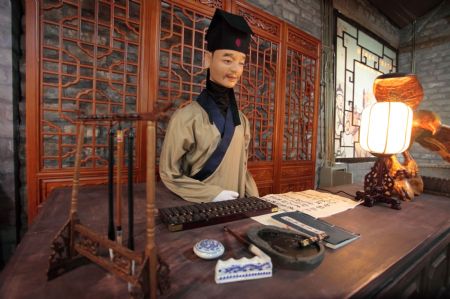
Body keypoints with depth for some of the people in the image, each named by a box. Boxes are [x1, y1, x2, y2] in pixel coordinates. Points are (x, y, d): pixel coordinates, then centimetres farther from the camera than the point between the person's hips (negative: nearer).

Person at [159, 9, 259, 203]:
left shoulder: (241, 119, 4)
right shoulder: (186, 117, -12)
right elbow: (168, 174, -8)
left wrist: (253, 198, 0)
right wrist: (212, 194, -14)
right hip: (200, 208, -3)